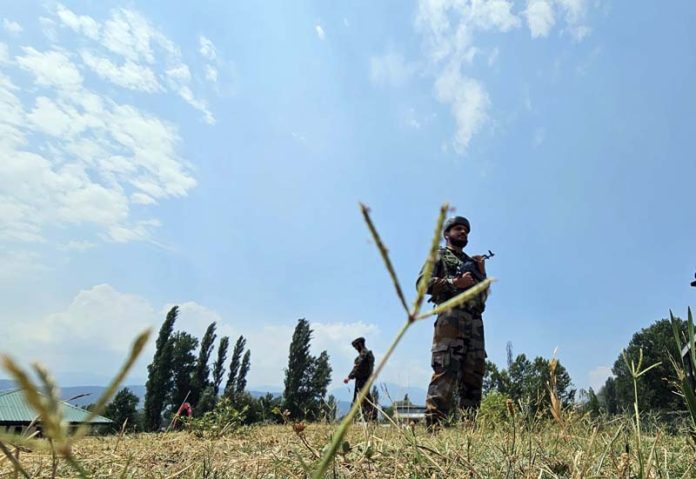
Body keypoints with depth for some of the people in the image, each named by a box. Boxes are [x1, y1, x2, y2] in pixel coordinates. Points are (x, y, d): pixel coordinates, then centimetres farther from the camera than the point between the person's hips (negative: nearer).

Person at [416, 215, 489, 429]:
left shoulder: (472, 261, 31)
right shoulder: (439, 255, 14)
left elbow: (484, 293, 28)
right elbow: (422, 282, -2)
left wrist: (482, 272, 12)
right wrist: (455, 283, -12)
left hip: (475, 322, 7)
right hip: (451, 317, -7)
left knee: (474, 373, 2)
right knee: (446, 371, -17)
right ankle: (434, 423, -18)